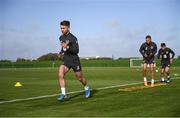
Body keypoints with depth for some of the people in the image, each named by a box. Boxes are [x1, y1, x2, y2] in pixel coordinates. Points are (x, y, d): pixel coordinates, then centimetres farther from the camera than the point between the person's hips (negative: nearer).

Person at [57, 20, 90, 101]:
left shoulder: (73, 38, -15)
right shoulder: (61, 38, 7)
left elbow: (76, 50, -21)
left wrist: (67, 47, -33)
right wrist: (62, 51, 11)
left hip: (74, 60, -5)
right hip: (65, 61, 5)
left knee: (80, 78, 10)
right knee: (60, 75, -20)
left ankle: (86, 88, 40)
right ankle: (63, 94, -16)